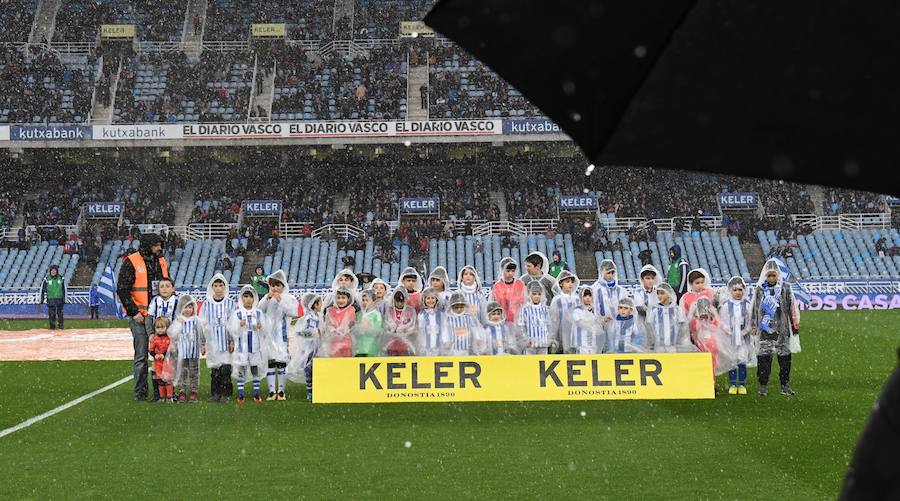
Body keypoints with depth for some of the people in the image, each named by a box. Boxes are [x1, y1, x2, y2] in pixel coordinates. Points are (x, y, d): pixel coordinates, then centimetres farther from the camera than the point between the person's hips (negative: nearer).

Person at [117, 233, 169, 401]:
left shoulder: (161, 262, 13)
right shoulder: (131, 262, -6)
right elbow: (122, 289, -9)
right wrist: (133, 312, -13)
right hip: (140, 317, -5)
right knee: (141, 356, -2)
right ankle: (140, 391, 5)